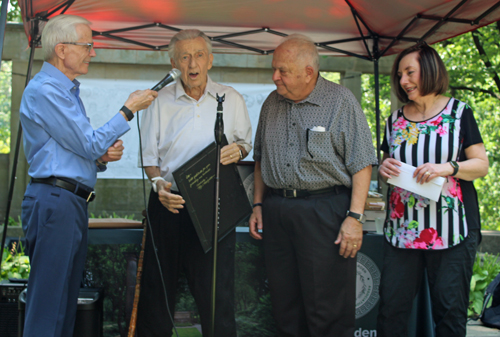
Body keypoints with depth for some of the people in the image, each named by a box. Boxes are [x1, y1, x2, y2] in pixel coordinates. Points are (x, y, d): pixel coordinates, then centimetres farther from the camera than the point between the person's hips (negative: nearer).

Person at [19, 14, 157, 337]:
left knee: (66, 303, 11)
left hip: (74, 202, 10)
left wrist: (103, 157, 4)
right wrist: (129, 110, -5)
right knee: (47, 308, -9)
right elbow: (90, 144, -13)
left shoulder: (68, 90, 22)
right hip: (55, 201, -10)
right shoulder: (44, 90, -10)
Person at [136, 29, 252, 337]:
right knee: (157, 286, 4)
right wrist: (158, 183, -10)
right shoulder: (161, 101, 9)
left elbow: (246, 144, 17)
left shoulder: (231, 99, 9)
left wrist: (237, 150, -7)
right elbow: (149, 154, 10)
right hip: (169, 203, 1)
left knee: (217, 288, -2)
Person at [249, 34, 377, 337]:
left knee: (328, 312, -4)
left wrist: (355, 217, -14)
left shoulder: (341, 101, -4)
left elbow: (362, 164, -7)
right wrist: (258, 205, 14)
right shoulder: (272, 104, 13)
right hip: (276, 209, 5)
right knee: (285, 308, 10)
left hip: (325, 210, -5)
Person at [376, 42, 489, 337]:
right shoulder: (396, 120, 14)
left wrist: (448, 168, -17)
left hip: (450, 230, -3)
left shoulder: (459, 113, 3)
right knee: (392, 307, 1)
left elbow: (482, 165, 0)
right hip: (402, 227, 4)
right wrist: (383, 169, -1)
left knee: (450, 311, 0)